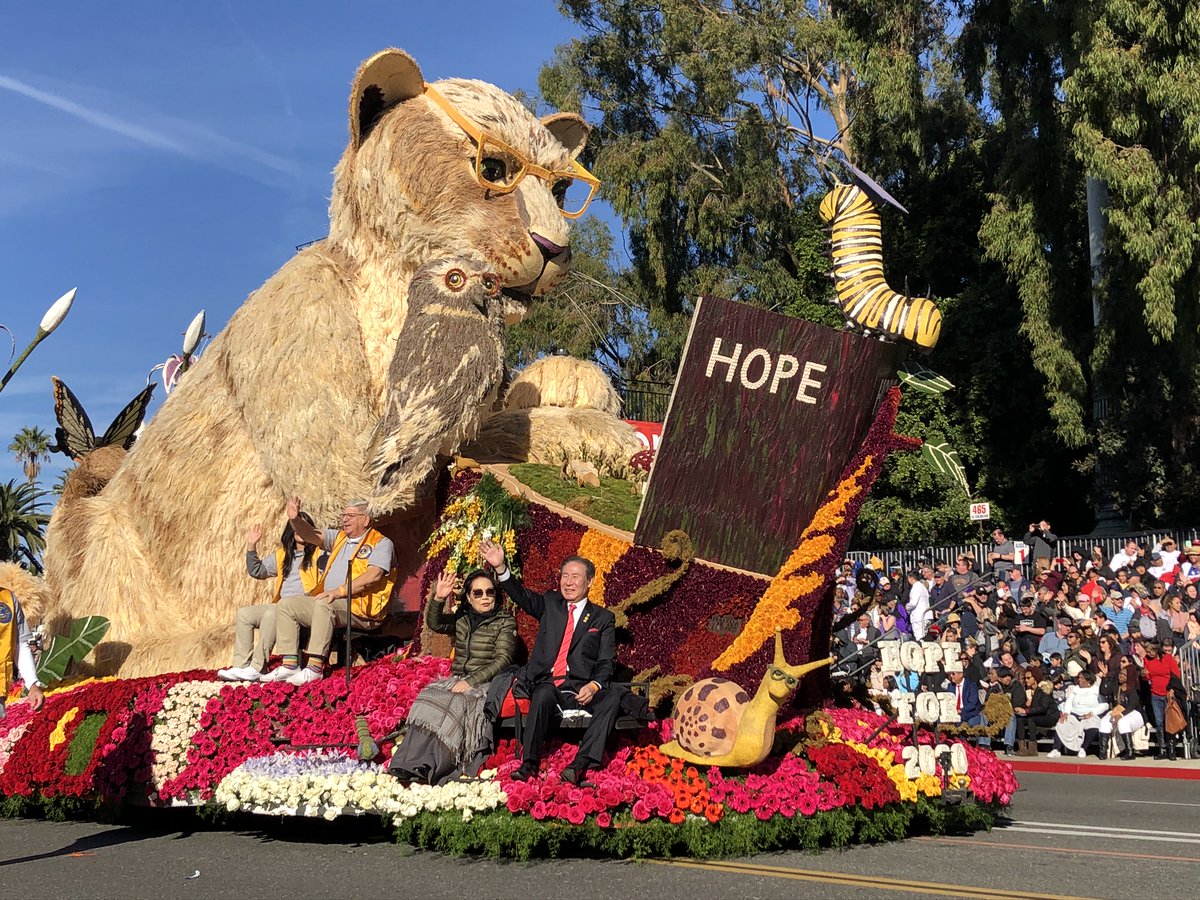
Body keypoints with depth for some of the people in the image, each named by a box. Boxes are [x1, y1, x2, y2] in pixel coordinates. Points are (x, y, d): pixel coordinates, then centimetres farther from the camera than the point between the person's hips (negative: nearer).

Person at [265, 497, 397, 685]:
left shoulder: (381, 543, -2)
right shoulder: (339, 537, 22)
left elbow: (374, 575, -18)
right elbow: (311, 536, 10)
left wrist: (340, 591, -26)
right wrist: (295, 520, -11)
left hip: (361, 608, -8)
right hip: (329, 601, 8)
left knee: (324, 605, -35)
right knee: (286, 604, -3)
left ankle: (315, 667, -36)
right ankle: (290, 664, -11)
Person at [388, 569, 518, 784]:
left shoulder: (505, 622, 3)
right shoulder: (461, 618, 19)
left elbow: (503, 660, -8)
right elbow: (435, 624, 4)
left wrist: (470, 681, -18)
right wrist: (438, 599, -16)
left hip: (484, 684, -5)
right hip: (456, 681, 5)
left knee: (456, 704, -34)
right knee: (428, 699, -26)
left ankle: (426, 772, -41)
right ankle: (407, 768, -38)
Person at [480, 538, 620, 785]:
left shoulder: (603, 618, 12)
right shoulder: (550, 603, 19)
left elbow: (606, 662, 6)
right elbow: (521, 595, 4)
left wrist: (594, 685, -15)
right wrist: (501, 568, -12)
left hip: (580, 688, 0)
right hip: (546, 683, 1)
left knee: (612, 697, -29)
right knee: (544, 695, -34)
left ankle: (580, 763, -37)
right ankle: (529, 764, -31)